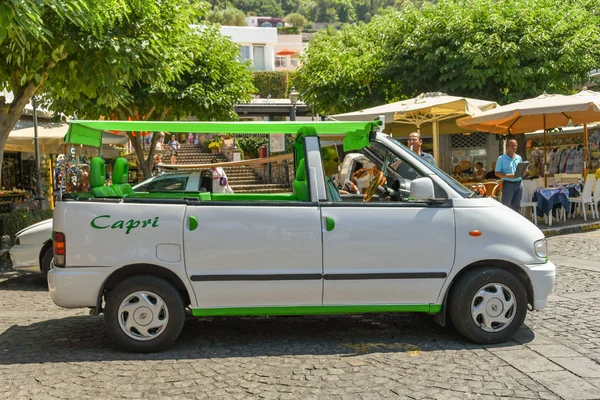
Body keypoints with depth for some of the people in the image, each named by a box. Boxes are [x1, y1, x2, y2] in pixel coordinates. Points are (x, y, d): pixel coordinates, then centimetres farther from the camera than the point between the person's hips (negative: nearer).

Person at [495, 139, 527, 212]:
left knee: (516, 206, 8)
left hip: (518, 184, 5)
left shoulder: (519, 158, 14)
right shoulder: (501, 158, -2)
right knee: (505, 206, -5)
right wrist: (507, 176, -20)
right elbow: (497, 173, -5)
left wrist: (524, 172, -3)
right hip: (508, 184, -5)